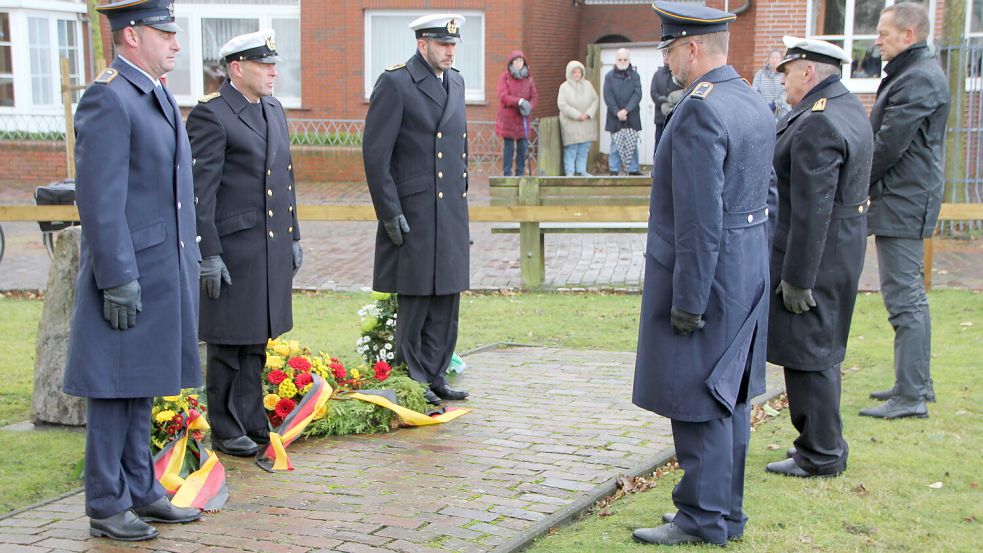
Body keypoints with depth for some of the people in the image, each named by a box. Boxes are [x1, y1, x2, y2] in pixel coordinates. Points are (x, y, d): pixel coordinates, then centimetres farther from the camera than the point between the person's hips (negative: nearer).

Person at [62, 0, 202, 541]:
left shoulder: (158, 95, 15)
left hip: (165, 272, 9)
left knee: (142, 387, 16)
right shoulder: (107, 99, -15)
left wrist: (190, 264, 19)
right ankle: (106, 506, 10)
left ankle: (141, 491, 26)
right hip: (129, 274, -9)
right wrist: (118, 281, -21)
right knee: (115, 390, 0)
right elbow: (99, 199, -20)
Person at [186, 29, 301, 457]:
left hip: (273, 246, 8)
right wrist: (209, 254, -17)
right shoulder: (210, 114, -12)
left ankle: (253, 422, 24)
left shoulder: (274, 110, 14)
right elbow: (201, 189, -14)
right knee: (229, 344, 2)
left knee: (257, 340, 15)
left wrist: (293, 237, 18)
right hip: (233, 248, -8)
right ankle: (225, 431, 13)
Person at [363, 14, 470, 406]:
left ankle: (435, 378, 21)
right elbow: (375, 153, -13)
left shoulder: (456, 82, 14)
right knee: (415, 299, 1)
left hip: (452, 212, 7)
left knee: (446, 301, 10)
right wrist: (390, 213, -15)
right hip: (414, 212, -7)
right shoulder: (395, 83, -10)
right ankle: (412, 382, 13)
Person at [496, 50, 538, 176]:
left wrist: (529, 107, -15)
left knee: (523, 146, 4)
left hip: (522, 118, 4)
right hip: (508, 118, -4)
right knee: (509, 146, -2)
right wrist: (520, 101, -25)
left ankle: (520, 173, 12)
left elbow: (534, 96, 7)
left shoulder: (528, 78, 10)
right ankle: (507, 174, 3)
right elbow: (503, 96, -13)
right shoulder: (504, 77, -2)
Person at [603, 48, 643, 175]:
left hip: (632, 117, 1)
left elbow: (637, 94, -5)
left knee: (632, 145, 4)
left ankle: (633, 170, 10)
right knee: (615, 145, 1)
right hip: (615, 117, -1)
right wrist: (617, 113, -13)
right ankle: (614, 171, 5)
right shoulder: (609, 76, 2)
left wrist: (626, 110, -16)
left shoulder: (634, 75, 4)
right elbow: (608, 97, -3)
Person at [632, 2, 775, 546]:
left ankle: (703, 520, 8)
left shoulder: (700, 112, -20)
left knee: (698, 402, 0)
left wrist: (688, 301, -20)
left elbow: (700, 218, -24)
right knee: (729, 397, 16)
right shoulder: (755, 104, 10)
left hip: (704, 275, -10)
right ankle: (726, 510, 27)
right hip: (747, 272, 10)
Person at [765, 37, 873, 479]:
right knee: (820, 352, 18)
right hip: (841, 248, 11)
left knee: (807, 355, -1)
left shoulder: (817, 124, -22)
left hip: (813, 254, -11)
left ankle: (821, 455, 8)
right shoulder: (848, 107, 11)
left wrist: (797, 277, -22)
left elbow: (812, 209, -24)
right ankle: (825, 443, 30)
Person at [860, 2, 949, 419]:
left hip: (902, 203, -11)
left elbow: (888, 146, -20)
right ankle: (917, 382, 26)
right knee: (910, 296, 16)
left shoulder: (918, 80, -17)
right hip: (907, 201, 11)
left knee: (903, 298, -8)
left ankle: (910, 395, -5)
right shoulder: (917, 74, 17)